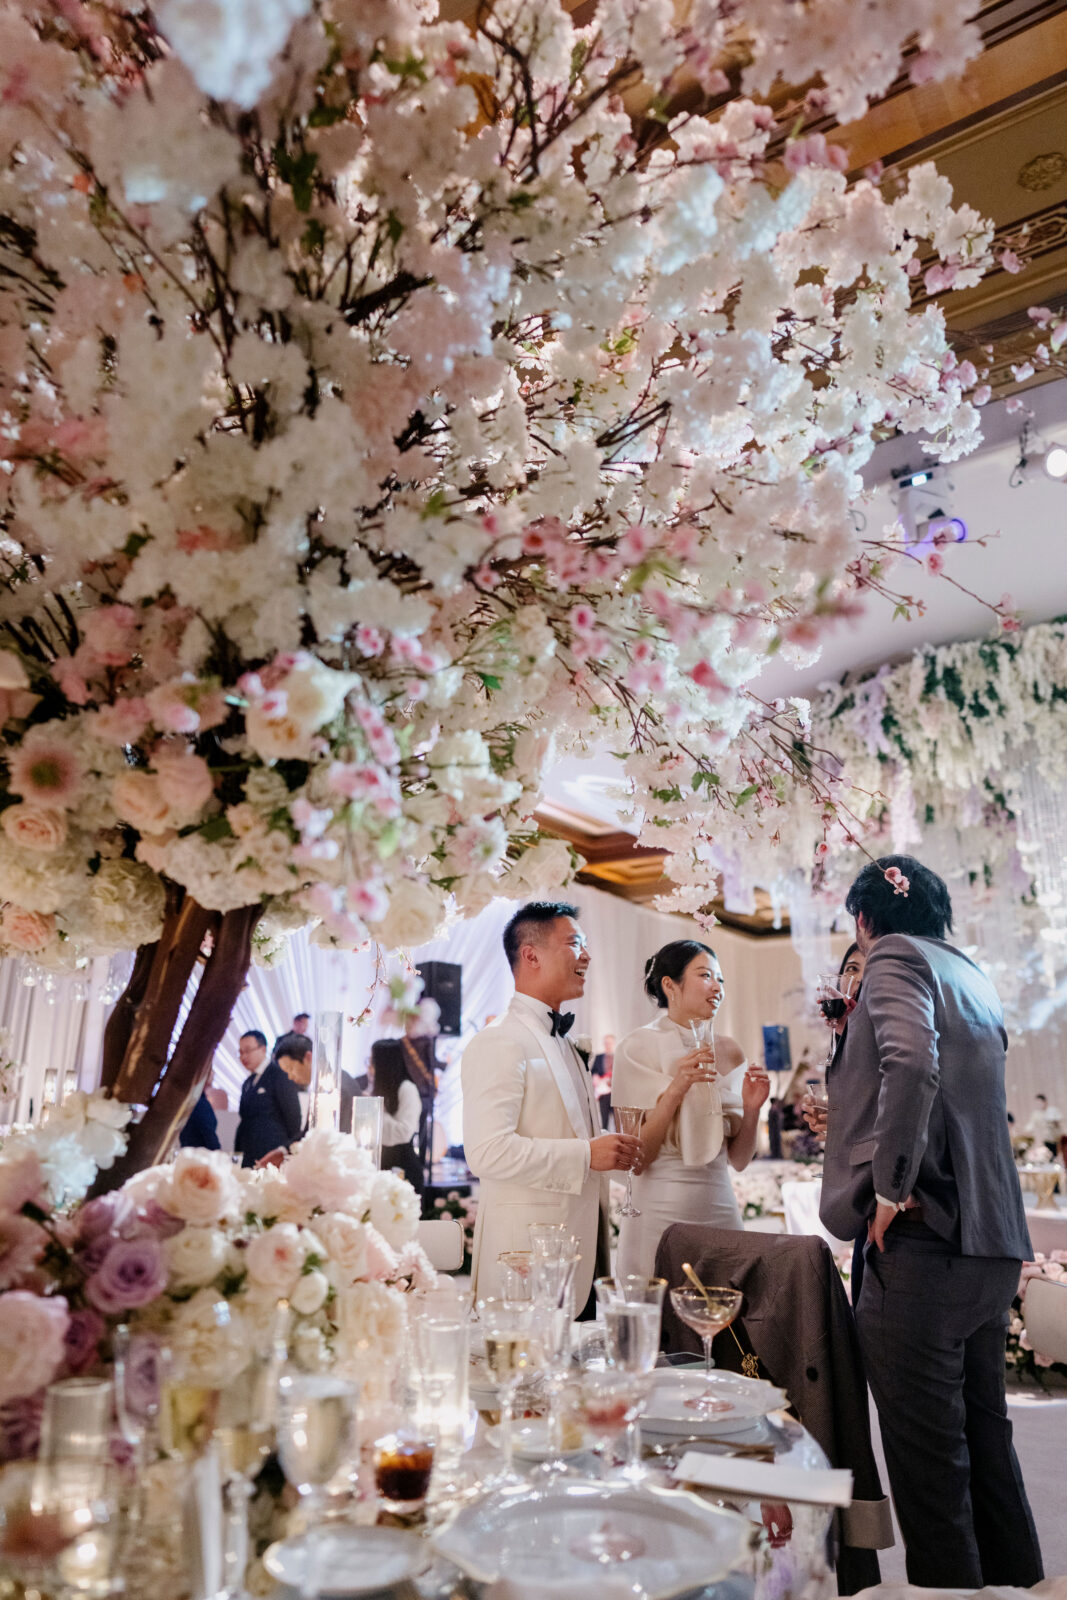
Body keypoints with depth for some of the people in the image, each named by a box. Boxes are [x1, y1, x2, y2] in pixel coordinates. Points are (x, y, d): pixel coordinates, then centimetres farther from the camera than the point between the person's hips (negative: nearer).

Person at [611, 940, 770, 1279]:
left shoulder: (729, 1051, 6)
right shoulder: (638, 1048, -8)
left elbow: (739, 1159, 9)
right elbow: (633, 1158, -12)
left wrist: (752, 1108, -7)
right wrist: (676, 1089, -20)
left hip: (720, 1208, 4)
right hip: (659, 1210, -4)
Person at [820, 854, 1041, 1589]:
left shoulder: (895, 956, -8)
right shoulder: (974, 977, 18)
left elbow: (912, 1063, -25)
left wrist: (891, 1189, -19)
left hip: (924, 1240, -9)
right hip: (992, 1243, 9)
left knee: (929, 1460, 1)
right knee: (987, 1441, 20)